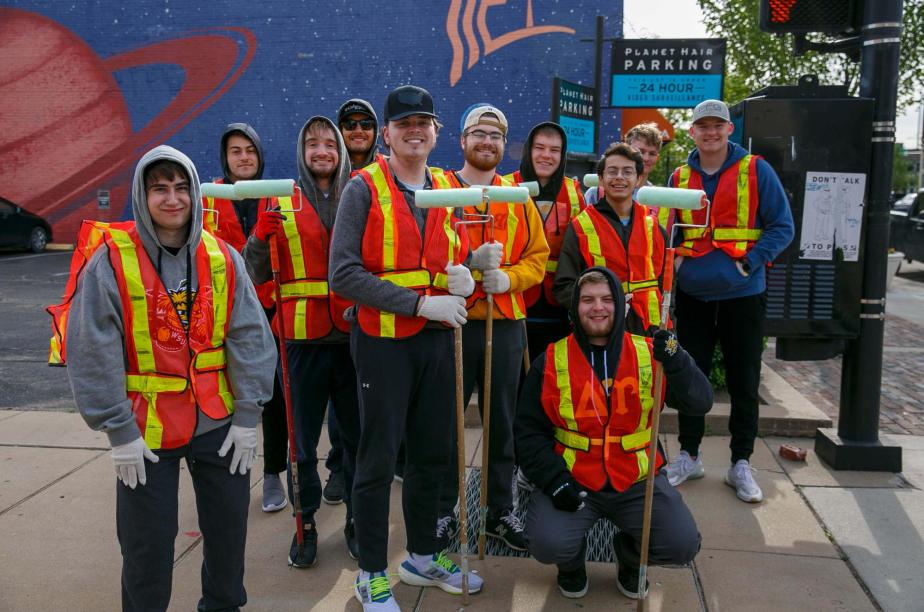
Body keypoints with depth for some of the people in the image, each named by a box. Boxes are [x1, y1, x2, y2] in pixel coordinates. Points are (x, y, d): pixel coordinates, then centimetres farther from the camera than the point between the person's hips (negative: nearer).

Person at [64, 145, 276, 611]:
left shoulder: (222, 258, -2)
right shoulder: (112, 261, -10)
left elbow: (251, 338, -1)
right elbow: (92, 354, -10)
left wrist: (248, 416, -4)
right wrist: (119, 432, -10)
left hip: (219, 423, 3)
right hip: (146, 431, -3)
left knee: (229, 527, 16)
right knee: (147, 545, 9)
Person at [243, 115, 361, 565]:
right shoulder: (281, 203, 4)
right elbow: (255, 274, 1)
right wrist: (261, 236, -17)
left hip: (354, 334, 1)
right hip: (304, 338, 0)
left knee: (357, 434, 9)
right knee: (303, 438, 8)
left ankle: (356, 519, 26)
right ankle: (306, 523, 25)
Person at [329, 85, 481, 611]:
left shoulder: (447, 190, 10)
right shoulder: (364, 188, -6)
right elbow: (344, 273, -15)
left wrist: (464, 279, -5)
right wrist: (419, 302, -19)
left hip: (437, 339, 6)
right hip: (383, 340, -5)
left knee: (434, 453, 15)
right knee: (379, 459, 3)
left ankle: (423, 557, 35)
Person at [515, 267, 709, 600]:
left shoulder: (649, 353, -2)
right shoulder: (551, 361, -4)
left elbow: (699, 403, -12)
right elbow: (529, 429, -1)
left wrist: (675, 360, -30)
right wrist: (553, 479, -14)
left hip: (637, 481, 1)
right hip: (571, 480, -1)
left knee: (683, 544, -16)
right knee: (547, 544, -24)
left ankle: (631, 557, 20)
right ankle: (572, 561, 16)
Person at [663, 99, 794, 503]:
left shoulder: (756, 171, -1)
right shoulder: (680, 177, 8)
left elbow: (782, 226, -2)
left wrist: (749, 261, -14)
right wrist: (676, 259, -1)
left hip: (742, 294, -2)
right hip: (693, 295, 3)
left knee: (744, 382, 6)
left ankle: (741, 464, 20)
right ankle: (689, 456, 25)